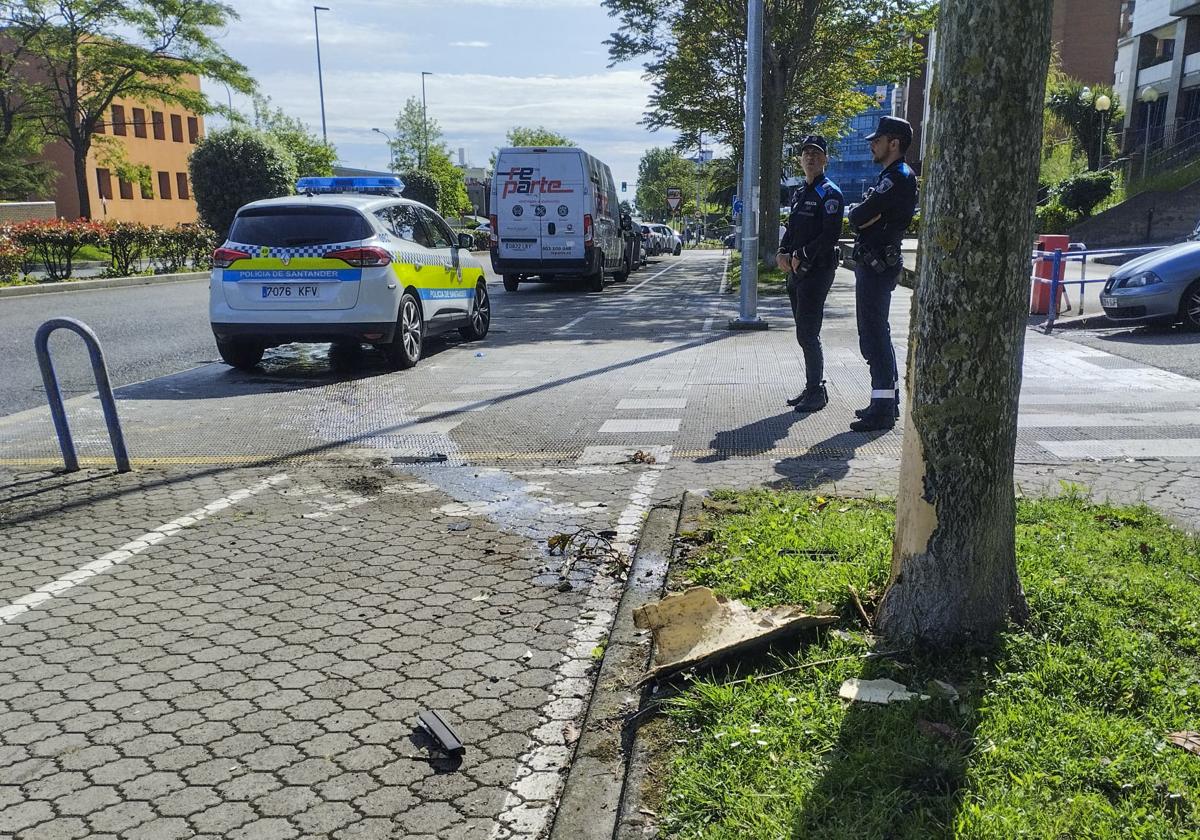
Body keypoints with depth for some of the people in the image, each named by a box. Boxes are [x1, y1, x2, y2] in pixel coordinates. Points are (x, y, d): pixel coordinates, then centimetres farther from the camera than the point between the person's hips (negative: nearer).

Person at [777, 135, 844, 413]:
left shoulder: (830, 193, -9)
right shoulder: (800, 192, 17)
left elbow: (830, 235, -17)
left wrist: (802, 257, -15)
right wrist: (783, 252, 2)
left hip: (817, 272, -8)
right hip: (796, 271, 8)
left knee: (807, 335, -8)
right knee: (805, 334, 12)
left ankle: (817, 392, 2)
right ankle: (812, 388, 22)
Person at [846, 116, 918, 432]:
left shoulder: (898, 178, -15)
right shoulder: (893, 177, 18)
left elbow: (857, 217, -20)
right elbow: (860, 219, 15)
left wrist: (863, 215, -1)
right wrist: (869, 216, -4)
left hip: (876, 266, -11)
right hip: (874, 264, 11)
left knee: (874, 336, -8)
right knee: (877, 334, 16)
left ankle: (883, 409, -4)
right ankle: (887, 400, 25)